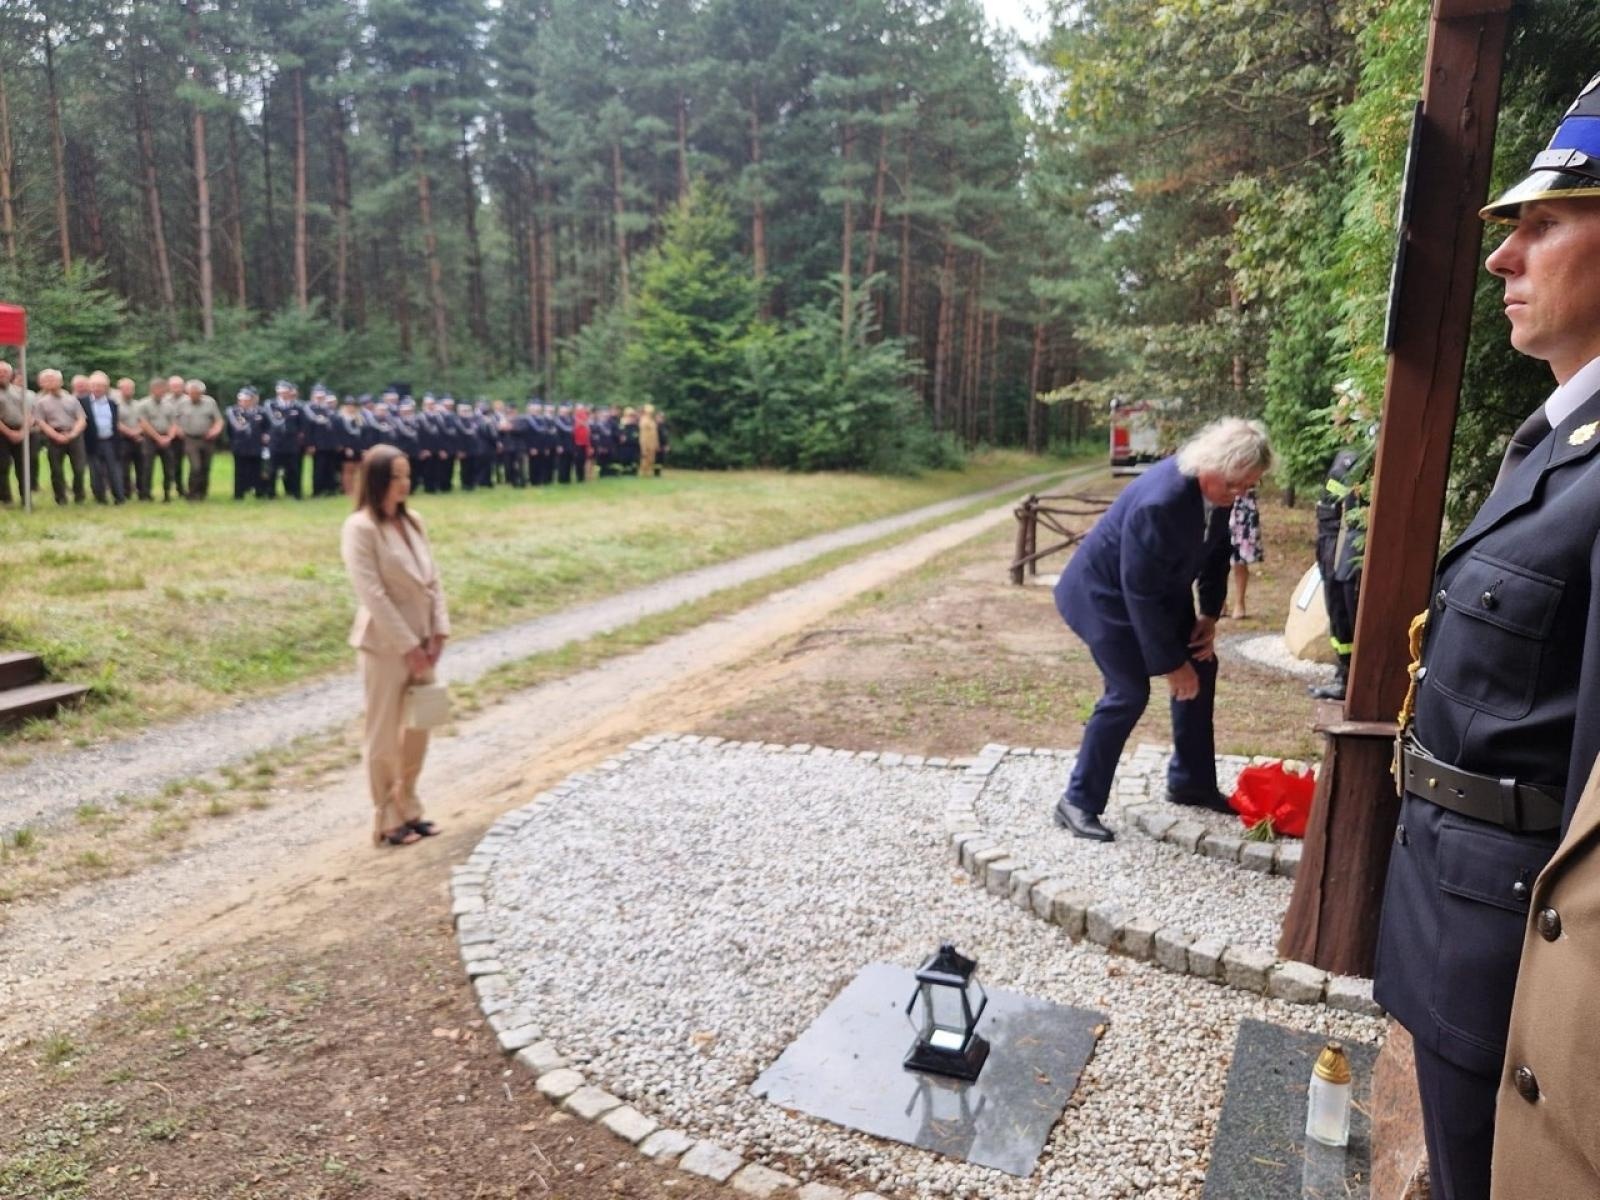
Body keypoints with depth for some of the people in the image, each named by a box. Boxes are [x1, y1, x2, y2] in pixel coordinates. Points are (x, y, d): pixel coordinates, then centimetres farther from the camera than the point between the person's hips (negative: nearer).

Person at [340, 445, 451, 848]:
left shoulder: (412, 521, 7)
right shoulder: (360, 527, -14)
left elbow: (432, 580, 8)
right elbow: (373, 594, -18)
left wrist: (438, 632, -2)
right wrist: (408, 646, -17)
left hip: (419, 641, 7)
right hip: (385, 645, -7)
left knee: (417, 731, 14)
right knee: (385, 735, 5)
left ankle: (408, 810, 28)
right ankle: (387, 821, 18)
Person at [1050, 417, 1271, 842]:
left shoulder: (1218, 487, -12)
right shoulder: (1159, 502, -36)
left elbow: (1217, 548, 7)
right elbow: (1140, 593, -31)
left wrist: (1209, 614, -1)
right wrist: (1170, 664, -24)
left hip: (1164, 589, 9)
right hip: (1108, 592, -9)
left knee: (1201, 668, 10)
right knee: (1129, 692, -12)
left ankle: (1191, 782, 27)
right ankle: (1078, 802, 0)